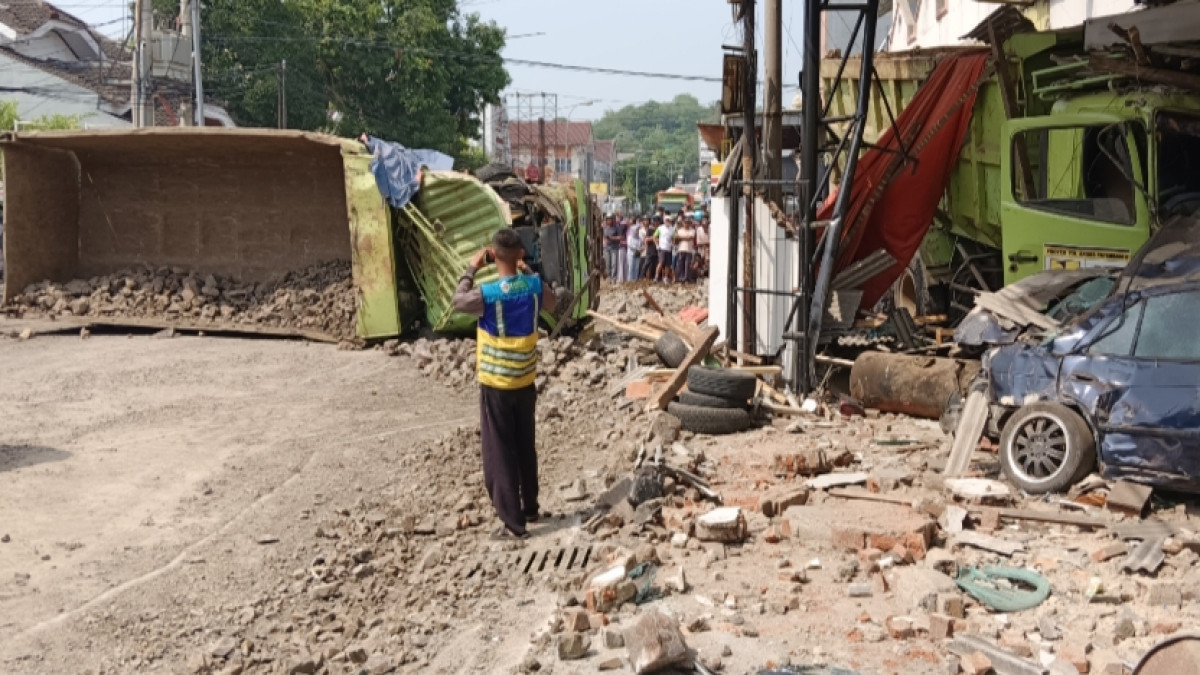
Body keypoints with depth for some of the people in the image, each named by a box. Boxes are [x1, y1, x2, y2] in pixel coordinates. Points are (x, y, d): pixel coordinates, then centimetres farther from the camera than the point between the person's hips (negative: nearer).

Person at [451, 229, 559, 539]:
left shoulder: (487, 294, -21)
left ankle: (513, 522, 3)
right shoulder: (535, 285, -7)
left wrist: (471, 269, 9)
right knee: (526, 447, 20)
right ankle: (530, 507, 32)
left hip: (496, 384, -5)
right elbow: (553, 303, 17)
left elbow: (458, 301, 1)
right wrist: (526, 271, 17)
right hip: (526, 381, 5)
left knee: (500, 453, 2)